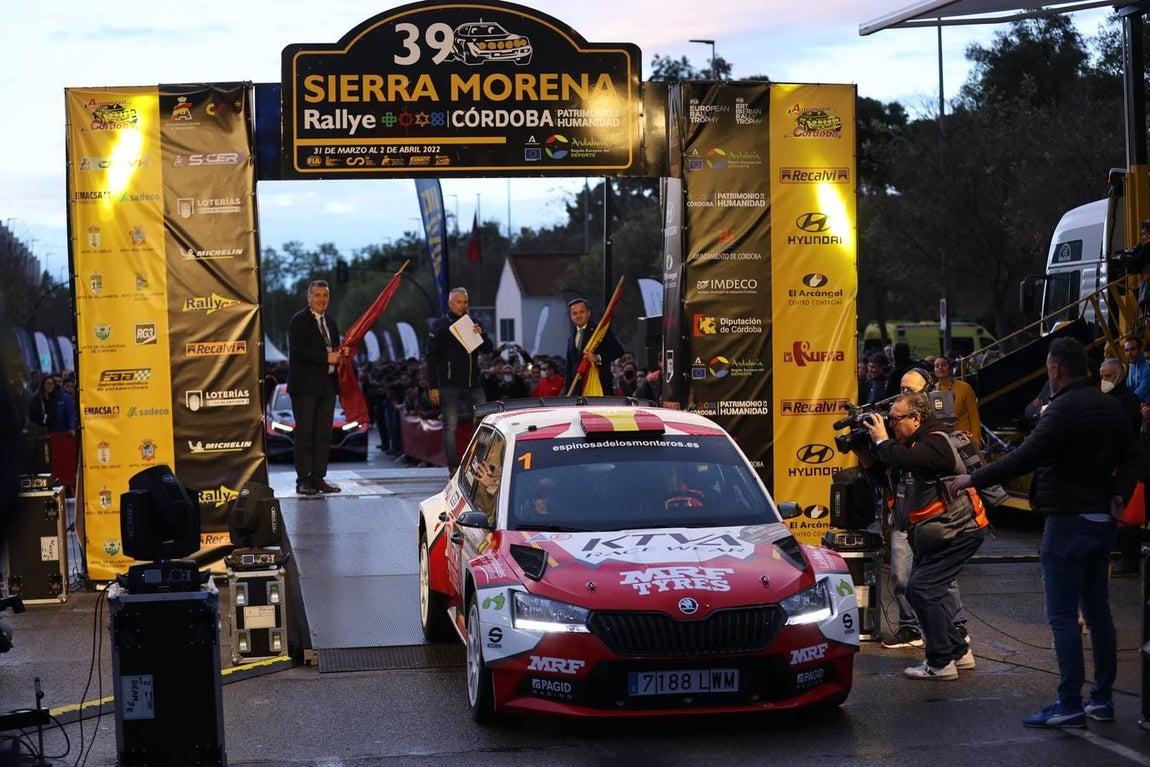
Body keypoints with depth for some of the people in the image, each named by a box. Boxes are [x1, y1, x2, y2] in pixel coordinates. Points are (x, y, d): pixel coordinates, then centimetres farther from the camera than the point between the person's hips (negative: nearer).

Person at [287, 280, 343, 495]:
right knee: (304, 433, -5)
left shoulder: (330, 322, 18)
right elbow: (296, 351, -17)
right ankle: (303, 480, -3)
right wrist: (327, 358, -19)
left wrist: (340, 355, 5)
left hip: (327, 385, 7)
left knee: (324, 434, 6)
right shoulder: (299, 320, -5)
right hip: (305, 386, -7)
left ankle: (319, 478, 10)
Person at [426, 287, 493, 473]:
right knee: (450, 426, -5)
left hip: (473, 385, 4)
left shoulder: (472, 324, 15)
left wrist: (481, 334, -9)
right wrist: (433, 387, -10)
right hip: (449, 386, -4)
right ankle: (454, 468, -4)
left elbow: (488, 349, 13)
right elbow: (431, 358, -3)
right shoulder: (440, 325, 1)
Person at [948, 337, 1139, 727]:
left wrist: (973, 479, -16)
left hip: (1068, 522, -9)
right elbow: (1130, 457, 14)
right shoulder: (1111, 407, 11)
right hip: (1102, 520, 9)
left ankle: (1069, 706, -6)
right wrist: (1119, 495, 5)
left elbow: (1025, 457, -22)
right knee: (1098, 612, 14)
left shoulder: (1064, 409, -17)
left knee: (1063, 616, -5)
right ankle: (1102, 698, 19)